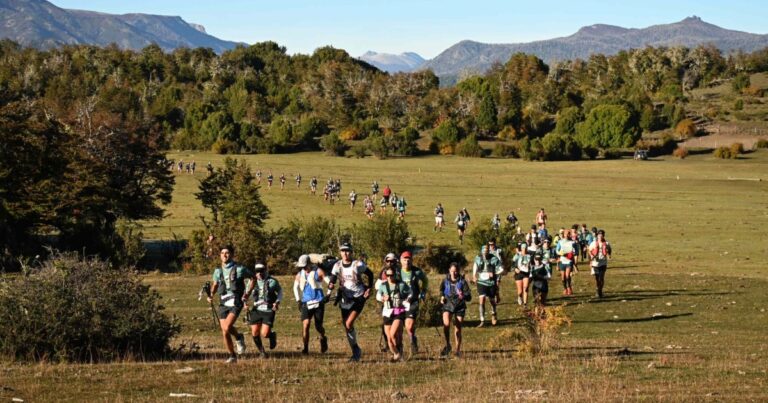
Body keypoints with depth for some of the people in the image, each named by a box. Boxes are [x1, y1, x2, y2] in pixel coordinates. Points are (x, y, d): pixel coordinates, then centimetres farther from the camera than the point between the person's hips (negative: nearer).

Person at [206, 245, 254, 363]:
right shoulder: (218, 271, 8)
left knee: (227, 328, -22)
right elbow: (215, 284, 24)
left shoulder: (239, 269, -5)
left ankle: (239, 338, 10)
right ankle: (232, 356, 17)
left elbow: (252, 278, 5)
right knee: (224, 332, 1)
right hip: (223, 303, 5)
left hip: (236, 302, -5)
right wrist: (211, 295, 4)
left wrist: (247, 293, -5)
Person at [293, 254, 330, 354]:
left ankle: (323, 338, 35)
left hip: (318, 303, -3)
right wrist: (298, 300, 13)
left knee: (318, 326, 1)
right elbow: (296, 287, 21)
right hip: (306, 304, 3)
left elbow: (329, 282, -8)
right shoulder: (300, 274, 8)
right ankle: (305, 348, -7)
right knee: (305, 325, -13)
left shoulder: (318, 272, -5)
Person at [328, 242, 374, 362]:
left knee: (349, 324, -17)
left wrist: (369, 289, -2)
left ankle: (356, 351, -2)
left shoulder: (358, 264, -10)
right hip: (345, 298, 5)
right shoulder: (337, 265, -1)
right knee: (345, 325, 4)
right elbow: (332, 279, -4)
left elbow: (370, 274, 3)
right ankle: (356, 351, 18)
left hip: (358, 298, -5)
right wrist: (330, 289, -22)